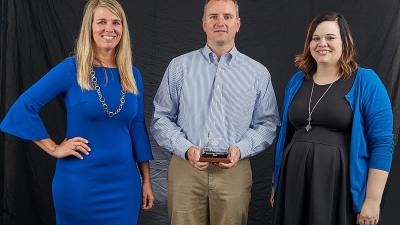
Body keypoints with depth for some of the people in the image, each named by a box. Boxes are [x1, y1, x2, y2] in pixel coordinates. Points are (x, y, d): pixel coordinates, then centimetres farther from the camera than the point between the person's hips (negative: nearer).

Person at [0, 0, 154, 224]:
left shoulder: (133, 75, 3)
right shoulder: (71, 69, -9)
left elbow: (137, 128, 7)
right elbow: (23, 108, -8)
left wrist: (147, 180, 7)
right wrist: (54, 149, -9)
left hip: (123, 181, 4)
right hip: (80, 181, -3)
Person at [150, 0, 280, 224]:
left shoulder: (258, 73, 5)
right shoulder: (179, 67, 4)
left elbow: (267, 124, 7)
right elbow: (161, 118, 4)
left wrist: (241, 149, -9)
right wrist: (186, 149, -10)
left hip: (234, 170, 1)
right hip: (186, 168, 0)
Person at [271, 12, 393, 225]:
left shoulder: (366, 82, -5)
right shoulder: (296, 81, 8)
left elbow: (382, 143, -9)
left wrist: (373, 200, -13)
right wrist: (276, 183, 14)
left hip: (342, 185, -4)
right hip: (294, 182, 4)